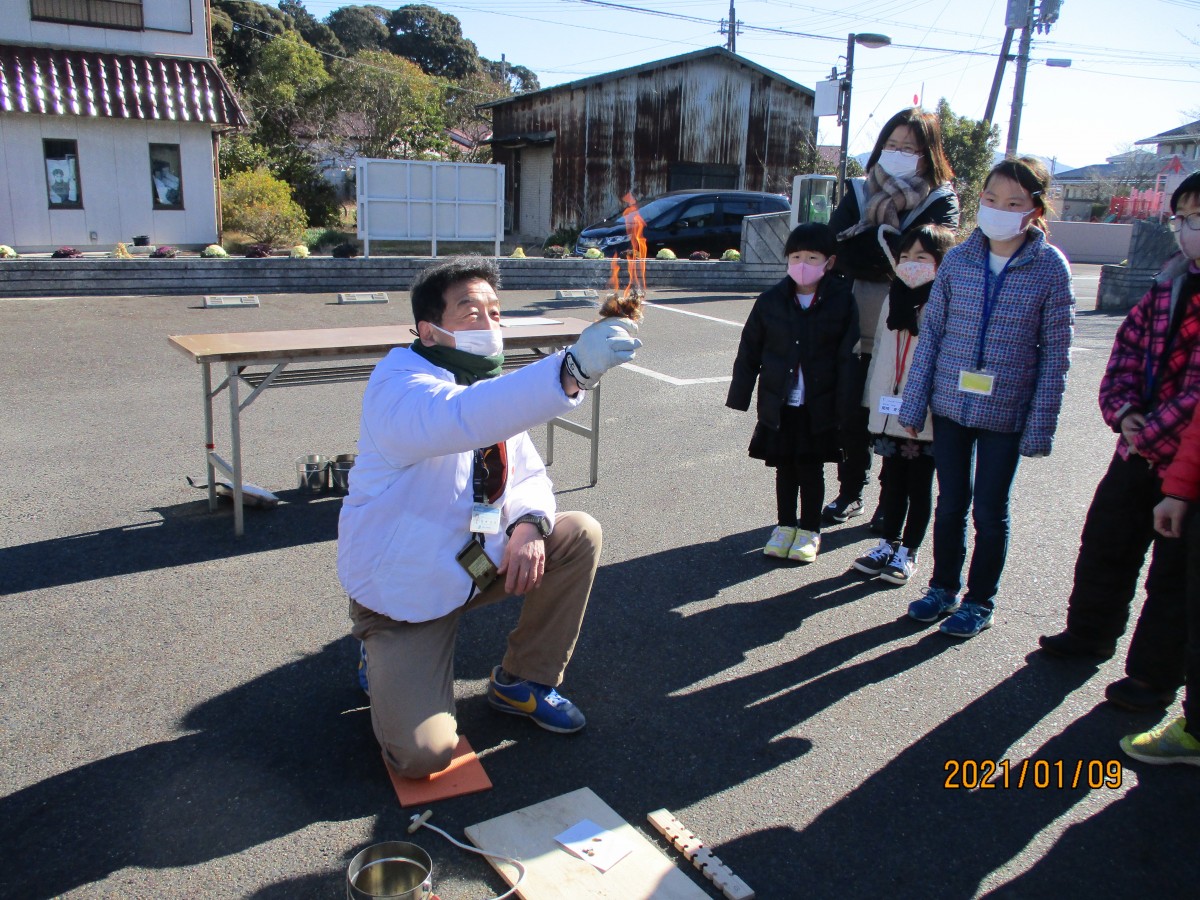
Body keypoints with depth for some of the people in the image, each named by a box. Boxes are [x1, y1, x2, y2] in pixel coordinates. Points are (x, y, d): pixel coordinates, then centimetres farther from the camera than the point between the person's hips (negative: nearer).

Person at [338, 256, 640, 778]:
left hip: (479, 562, 7)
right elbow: (462, 417, -46)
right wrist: (573, 368, -59)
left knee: (580, 535, -7)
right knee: (423, 753, -19)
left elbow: (528, 475, 5)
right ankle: (386, 659, 16)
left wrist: (529, 522, -19)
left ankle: (523, 681, 9)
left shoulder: (495, 390, 3)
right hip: (404, 591, -7)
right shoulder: (399, 384, -23)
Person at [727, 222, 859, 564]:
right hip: (779, 404, 2)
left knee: (811, 469, 8)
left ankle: (809, 531, 25)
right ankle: (785, 526, 28)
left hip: (818, 407, -2)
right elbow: (749, 351, 6)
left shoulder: (841, 301, -5)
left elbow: (848, 357, -5)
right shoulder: (771, 301, 0)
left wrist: (845, 406, -8)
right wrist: (740, 395, 5)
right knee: (784, 468, 12)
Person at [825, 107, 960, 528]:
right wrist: (893, 253, -14)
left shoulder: (941, 200, 1)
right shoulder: (859, 191, 9)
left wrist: (867, 242, -12)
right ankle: (850, 493, 25)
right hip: (859, 326, 3)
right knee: (853, 417, 8)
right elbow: (838, 248, -6)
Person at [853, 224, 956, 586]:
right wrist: (874, 400, 13)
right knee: (891, 480, 14)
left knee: (919, 485, 8)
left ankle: (908, 551, 20)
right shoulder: (893, 298, 9)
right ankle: (888, 543, 27)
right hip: (889, 411, 5)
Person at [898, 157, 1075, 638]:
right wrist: (913, 404, 1)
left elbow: (1055, 353, -6)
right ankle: (943, 588, 33)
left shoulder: (1050, 267, -8)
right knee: (950, 503, 14)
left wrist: (1040, 426, -8)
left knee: (989, 511, 9)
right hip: (950, 403, 2)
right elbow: (931, 333, 2)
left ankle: (980, 601, 28)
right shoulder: (958, 258, -2)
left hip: (1006, 413, -2)